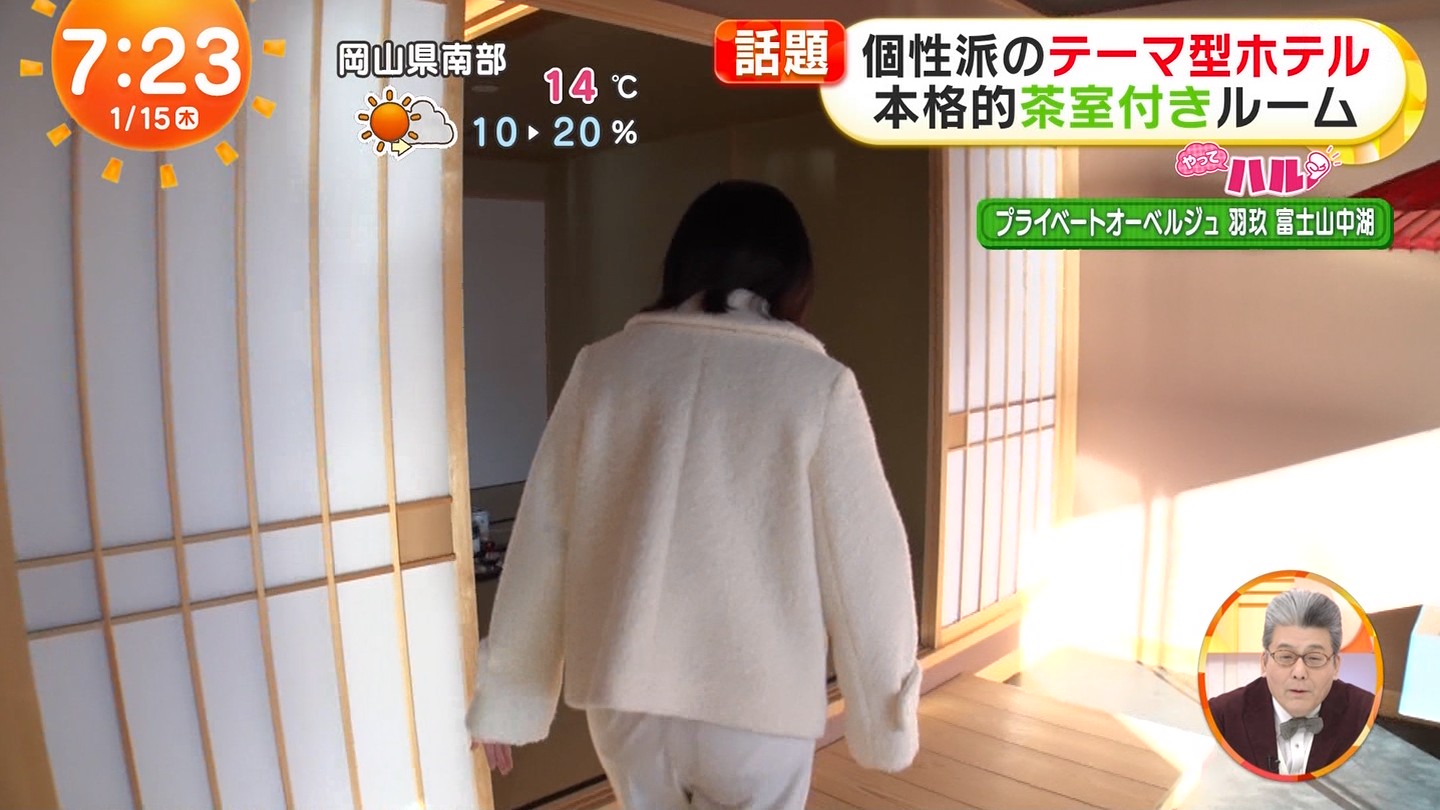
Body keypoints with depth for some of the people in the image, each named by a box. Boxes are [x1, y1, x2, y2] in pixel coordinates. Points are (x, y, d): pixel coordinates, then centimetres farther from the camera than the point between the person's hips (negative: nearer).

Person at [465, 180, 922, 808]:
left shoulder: (604, 366, -4)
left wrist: (506, 694, 9)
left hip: (622, 686, 3)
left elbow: (542, 539, -1)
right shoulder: (816, 384, -12)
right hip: (756, 698, -3)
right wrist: (887, 715, 5)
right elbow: (862, 564, -8)